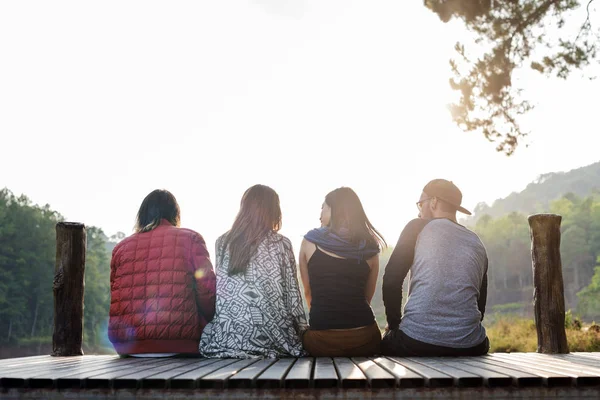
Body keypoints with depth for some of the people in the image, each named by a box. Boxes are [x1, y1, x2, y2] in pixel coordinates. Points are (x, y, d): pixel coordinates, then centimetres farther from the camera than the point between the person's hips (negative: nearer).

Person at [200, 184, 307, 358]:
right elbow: (292, 294, -1)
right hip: (273, 336, -2)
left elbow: (221, 292, 9)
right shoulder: (281, 244, -3)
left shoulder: (222, 242, 5)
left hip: (226, 336, 2)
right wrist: (303, 331, 8)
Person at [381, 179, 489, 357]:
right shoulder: (478, 243, 16)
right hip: (469, 346, 4)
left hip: (416, 342, -4)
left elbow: (391, 281, -2)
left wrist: (394, 323, 10)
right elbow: (480, 305, 18)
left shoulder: (418, 227, 3)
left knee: (387, 341, 28)